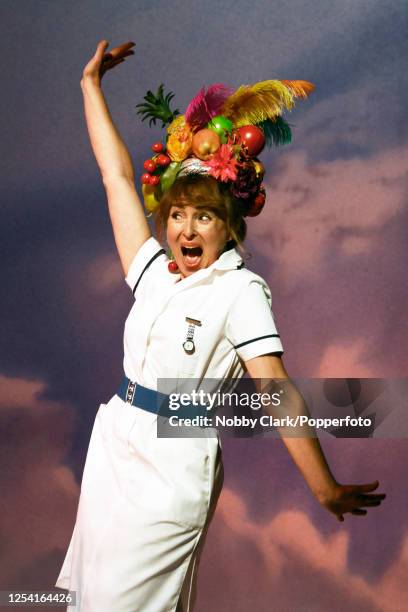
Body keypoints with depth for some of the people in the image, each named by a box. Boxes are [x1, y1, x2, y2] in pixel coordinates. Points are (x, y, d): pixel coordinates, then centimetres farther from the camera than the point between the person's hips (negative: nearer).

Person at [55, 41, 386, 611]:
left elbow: (275, 389, -18)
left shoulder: (240, 290, -10)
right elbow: (117, 176, 11)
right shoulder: (153, 271, 6)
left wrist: (325, 487, -23)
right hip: (113, 444, 7)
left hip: (174, 463, -6)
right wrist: (91, 84, 17)